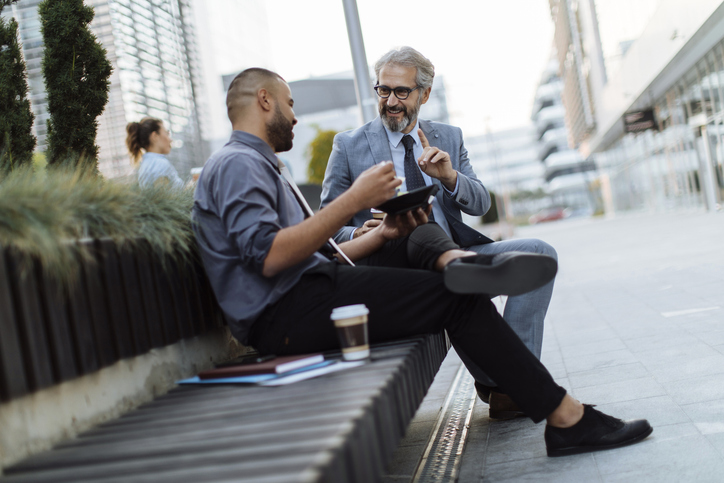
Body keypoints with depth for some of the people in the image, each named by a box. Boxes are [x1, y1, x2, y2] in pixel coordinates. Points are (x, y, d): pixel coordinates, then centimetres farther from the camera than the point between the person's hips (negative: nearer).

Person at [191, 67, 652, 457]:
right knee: (455, 296, -13)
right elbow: (269, 255, -23)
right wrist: (355, 199, -18)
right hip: (286, 315, -10)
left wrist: (379, 235, 10)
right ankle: (565, 417, -9)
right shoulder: (237, 163, -7)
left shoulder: (257, 166, 27)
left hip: (300, 303, 10)